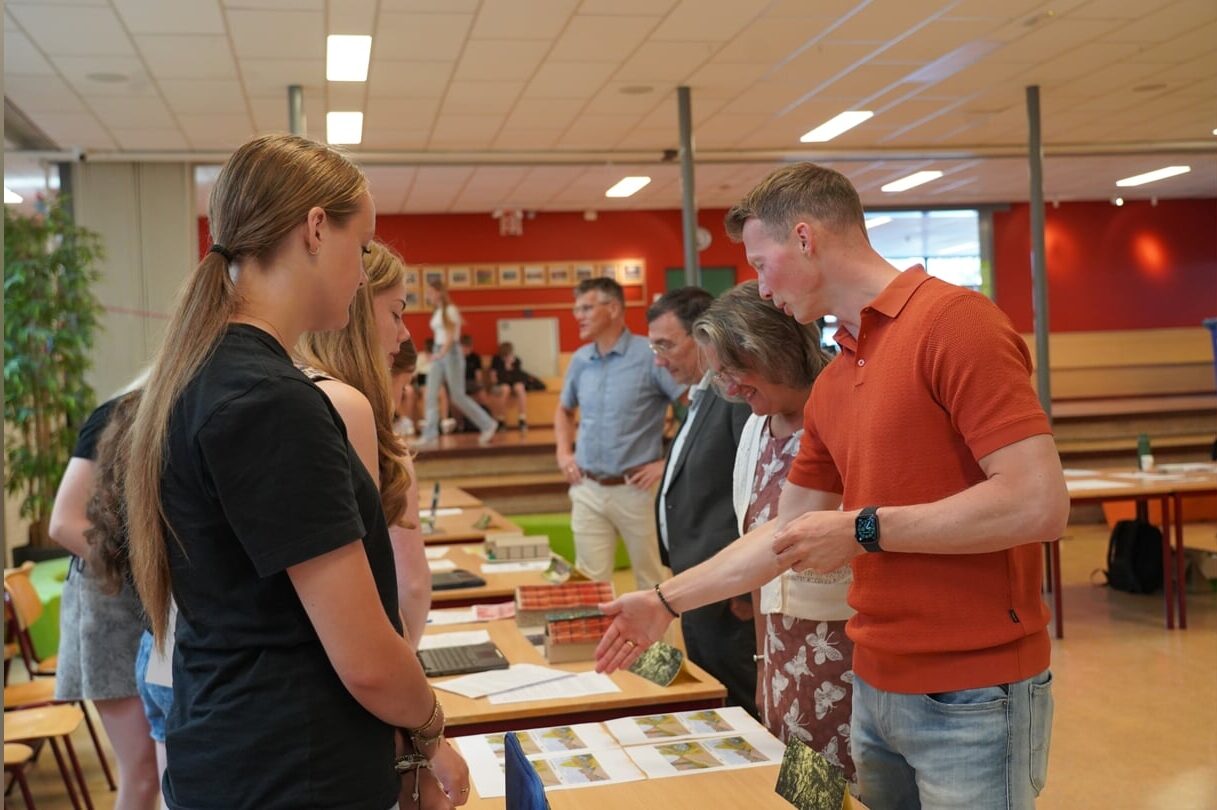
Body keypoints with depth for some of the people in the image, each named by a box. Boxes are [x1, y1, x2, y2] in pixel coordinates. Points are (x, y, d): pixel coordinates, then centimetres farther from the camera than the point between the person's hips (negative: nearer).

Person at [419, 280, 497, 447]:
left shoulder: (450, 310, -9)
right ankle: (430, 436, -4)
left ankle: (488, 425, 7)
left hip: (451, 353, -8)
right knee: (431, 395, -3)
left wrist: (441, 353, -32)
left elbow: (451, 336, -18)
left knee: (458, 397, -5)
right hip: (438, 354, 8)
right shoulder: (437, 312, 14)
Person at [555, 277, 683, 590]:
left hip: (635, 489, -5)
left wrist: (671, 462, -14)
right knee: (590, 583, 9)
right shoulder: (580, 360, 8)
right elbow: (563, 410, 26)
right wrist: (564, 453, 11)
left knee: (652, 580, 8)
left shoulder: (650, 356, -11)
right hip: (587, 490, 5)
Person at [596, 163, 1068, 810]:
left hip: (972, 699, -7)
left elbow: (1039, 504, -21)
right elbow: (786, 533, 18)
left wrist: (864, 529, -17)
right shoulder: (832, 385, 11)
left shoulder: (953, 321, -14)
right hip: (875, 687, 7)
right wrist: (664, 602, 20)